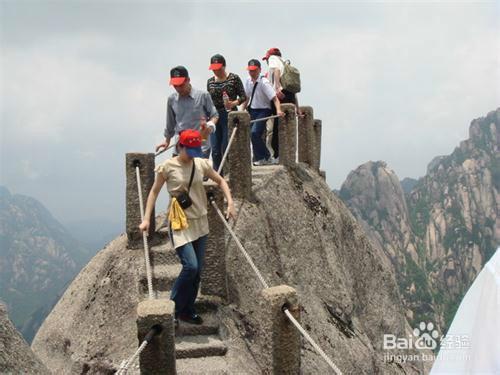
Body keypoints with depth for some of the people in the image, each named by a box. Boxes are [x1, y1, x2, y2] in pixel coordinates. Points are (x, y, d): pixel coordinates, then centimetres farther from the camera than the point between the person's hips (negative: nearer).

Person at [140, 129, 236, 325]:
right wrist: (146, 219, -8)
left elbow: (220, 181, 15)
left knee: (197, 269, 8)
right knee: (190, 266, -18)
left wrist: (230, 202, 3)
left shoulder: (201, 164, 1)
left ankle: (187, 310, 23)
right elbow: (154, 192, -2)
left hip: (200, 222, 5)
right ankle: (173, 308, 0)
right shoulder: (167, 167, -9)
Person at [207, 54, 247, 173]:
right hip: (215, 117, 4)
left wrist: (234, 103, -21)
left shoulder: (234, 78, -2)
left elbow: (243, 96, -3)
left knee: (226, 149, -8)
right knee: (215, 151, 1)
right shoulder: (210, 81, 10)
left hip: (230, 116, -4)